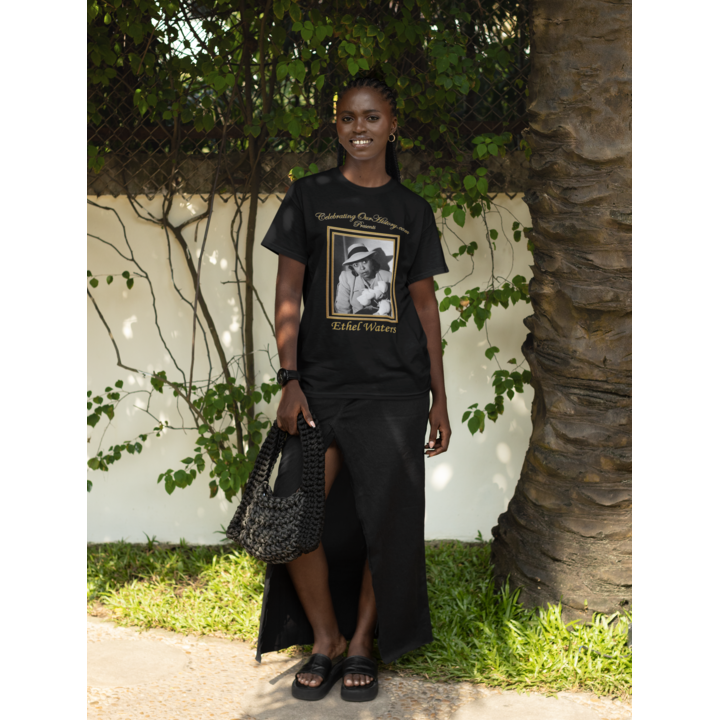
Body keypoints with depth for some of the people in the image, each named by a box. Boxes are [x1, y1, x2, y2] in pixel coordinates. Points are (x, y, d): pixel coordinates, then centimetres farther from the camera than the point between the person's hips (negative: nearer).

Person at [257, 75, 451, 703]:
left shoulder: (412, 210, 10)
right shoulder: (309, 197, 6)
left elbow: (425, 303, 10)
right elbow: (289, 293, 2)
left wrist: (439, 398, 7)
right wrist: (289, 380, -8)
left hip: (395, 391, 1)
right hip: (323, 386, -1)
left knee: (388, 522, 1)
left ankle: (362, 643, 21)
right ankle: (325, 640, 10)